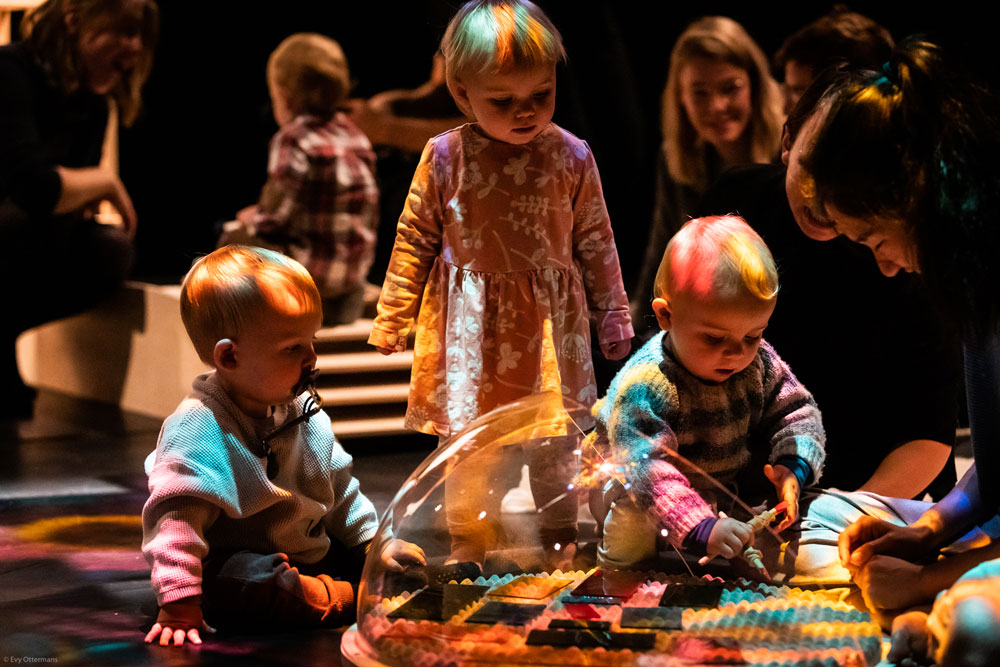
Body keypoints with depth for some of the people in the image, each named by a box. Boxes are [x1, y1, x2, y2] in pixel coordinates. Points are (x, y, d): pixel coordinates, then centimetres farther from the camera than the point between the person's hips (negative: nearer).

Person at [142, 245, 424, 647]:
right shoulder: (198, 429, -19)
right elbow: (175, 517, -25)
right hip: (236, 563, -8)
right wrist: (179, 607, -30)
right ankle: (352, 600, -28)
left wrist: (375, 542, 16)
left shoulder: (305, 414, 8)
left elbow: (338, 491, 22)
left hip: (311, 558, 8)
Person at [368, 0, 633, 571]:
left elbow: (596, 241, 6)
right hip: (470, 321, 0)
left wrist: (614, 315, 10)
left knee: (554, 438, 7)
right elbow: (414, 239, 4)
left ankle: (560, 540, 24)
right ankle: (466, 546, 19)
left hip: (548, 318, 1)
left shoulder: (570, 156, -5)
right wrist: (392, 316, 6)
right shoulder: (445, 156, -7)